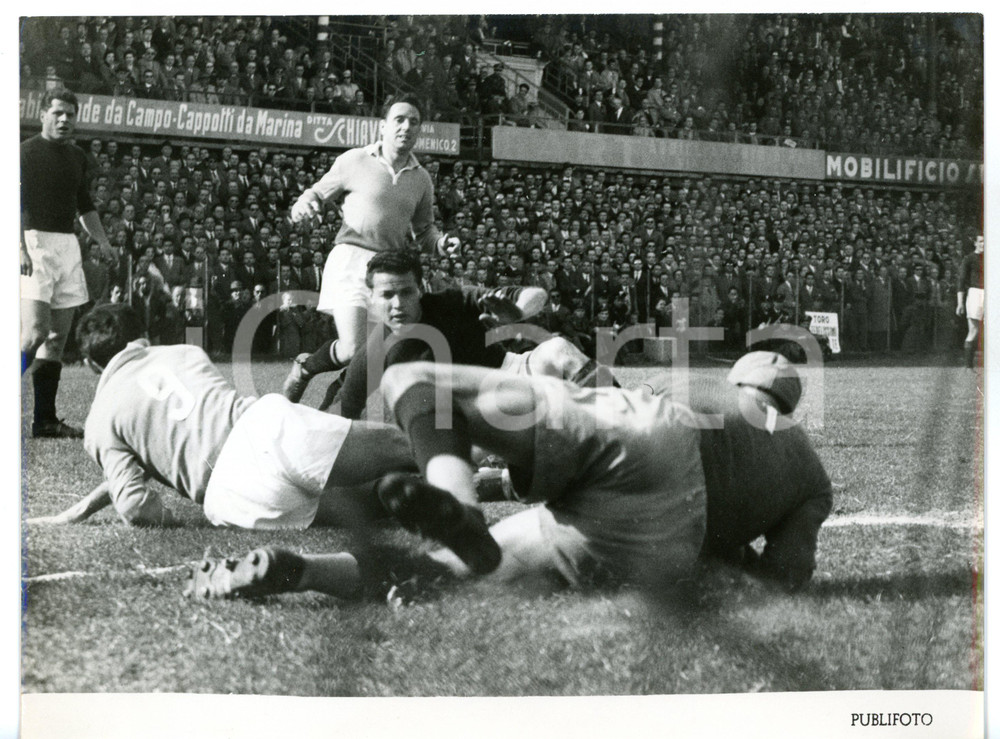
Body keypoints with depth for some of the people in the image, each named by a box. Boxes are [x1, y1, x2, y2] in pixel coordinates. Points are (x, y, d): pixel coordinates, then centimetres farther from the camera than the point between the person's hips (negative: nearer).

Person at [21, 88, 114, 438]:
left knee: (58, 337, 5)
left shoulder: (77, 157, 17)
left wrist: (102, 241, 20)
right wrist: (20, 248, -22)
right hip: (35, 242, -7)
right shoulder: (27, 152, -4)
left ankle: (45, 420, 8)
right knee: (36, 332, -17)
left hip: (67, 245, 7)